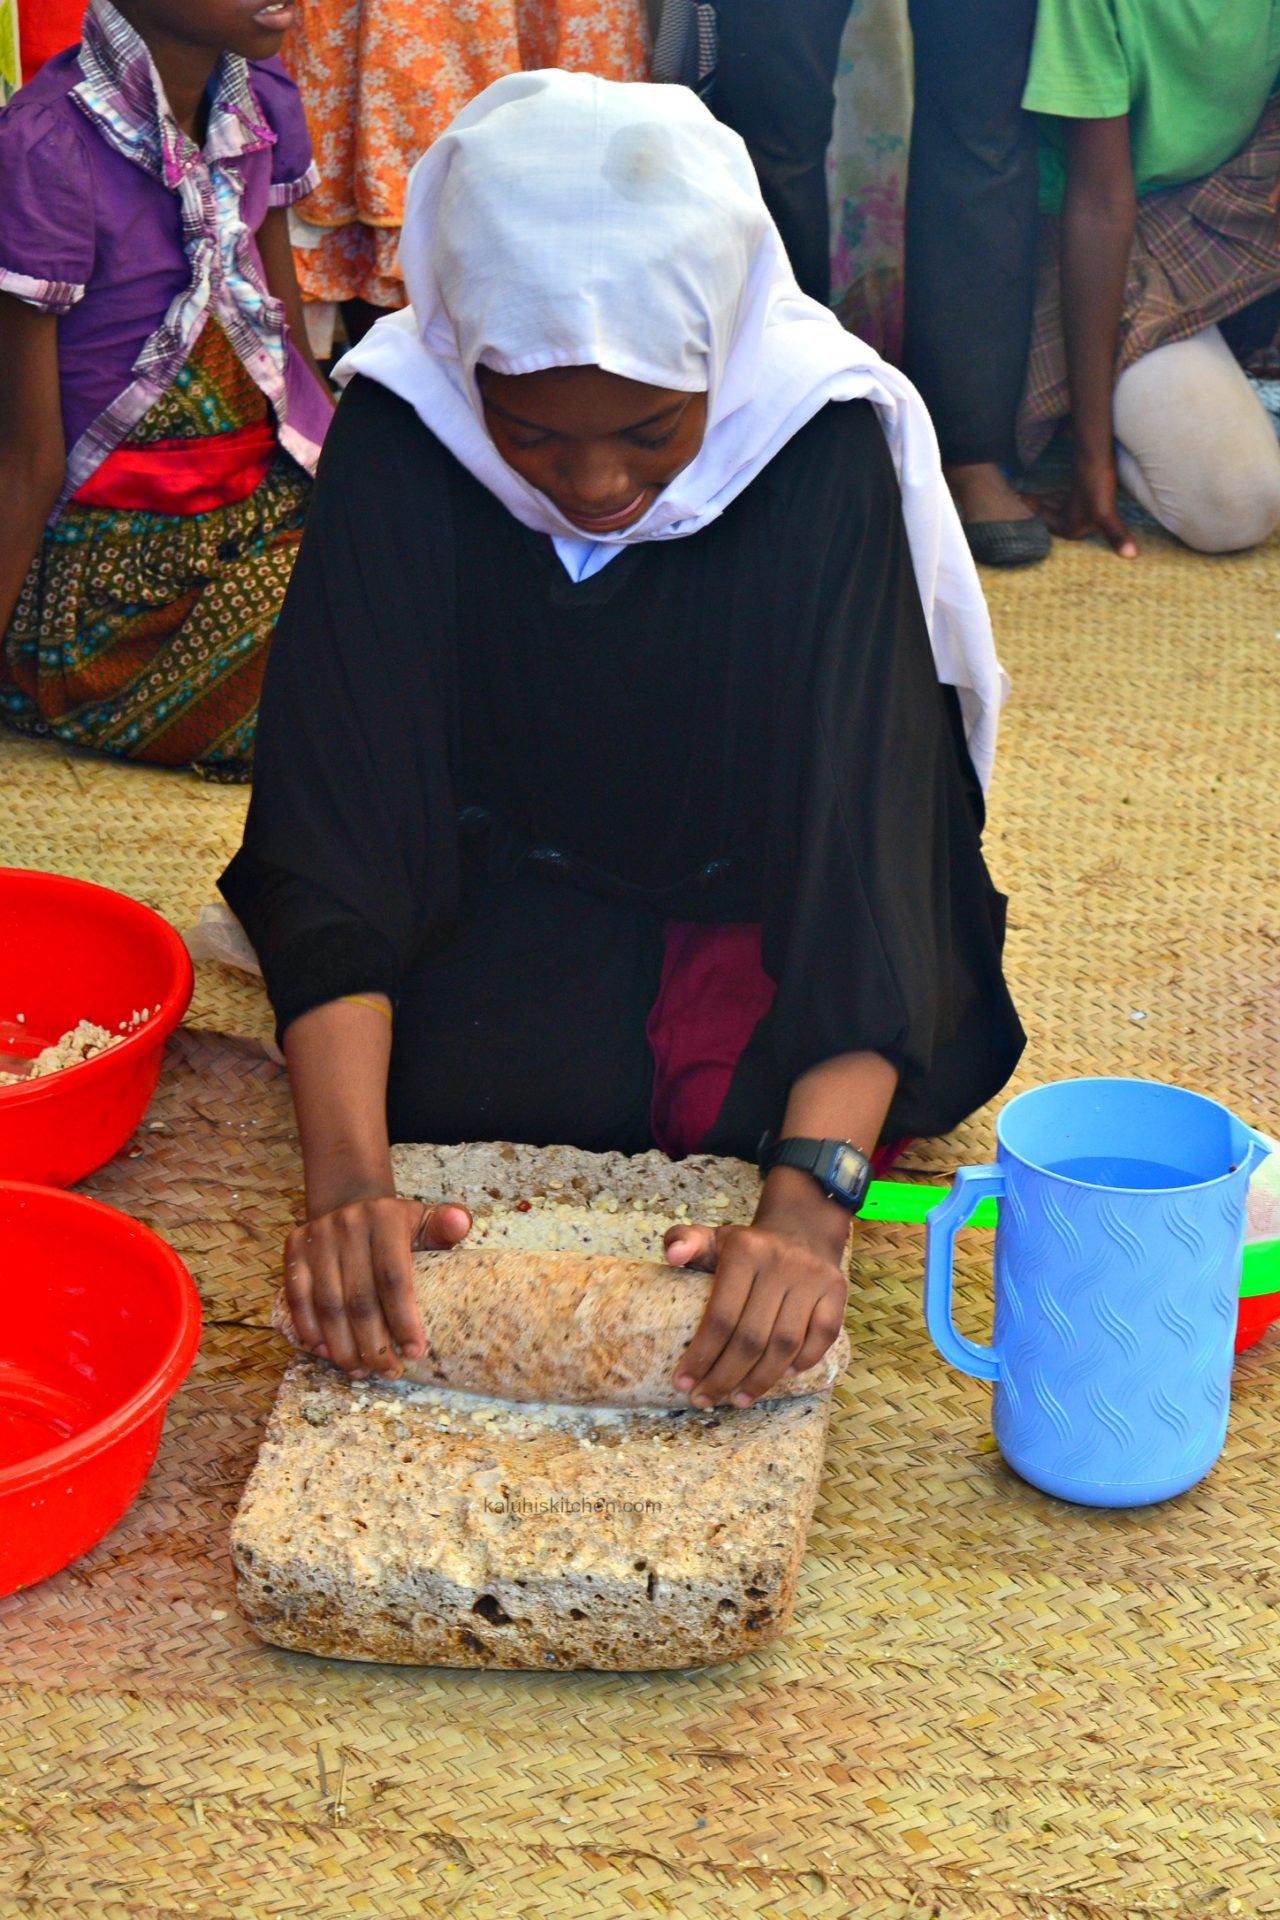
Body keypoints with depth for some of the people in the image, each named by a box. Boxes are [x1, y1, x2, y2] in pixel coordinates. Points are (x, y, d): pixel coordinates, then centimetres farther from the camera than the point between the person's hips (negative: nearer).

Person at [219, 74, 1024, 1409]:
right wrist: (349, 1181, -40)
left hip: (754, 895, 0)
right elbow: (333, 801, -27)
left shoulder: (824, 439, -28)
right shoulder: (402, 431, -24)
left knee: (745, 1095, -27)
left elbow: (866, 811, -34)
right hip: (515, 880, 1)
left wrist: (808, 1212, -45)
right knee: (435, 1071, -26)